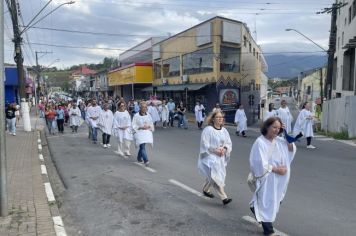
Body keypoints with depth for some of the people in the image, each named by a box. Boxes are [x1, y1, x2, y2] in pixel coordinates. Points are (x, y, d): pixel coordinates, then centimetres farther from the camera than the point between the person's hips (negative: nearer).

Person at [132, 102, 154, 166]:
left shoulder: (148, 115, 5)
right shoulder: (136, 116, -8)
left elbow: (151, 124, 14)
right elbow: (134, 126, -6)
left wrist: (148, 126, -7)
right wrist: (141, 127, -18)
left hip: (147, 133, 5)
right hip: (139, 133, -5)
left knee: (142, 146, 14)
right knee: (142, 147, -15)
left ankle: (139, 158, 34)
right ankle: (146, 160, -19)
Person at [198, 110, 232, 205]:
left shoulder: (224, 130, 5)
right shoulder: (208, 130, -12)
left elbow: (229, 143, 9)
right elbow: (204, 145, -13)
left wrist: (224, 149, -11)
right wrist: (215, 150, -20)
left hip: (221, 158, 6)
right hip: (210, 157, -6)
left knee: (211, 177, 19)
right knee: (216, 177, -14)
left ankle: (205, 190, 43)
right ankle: (224, 198, -11)